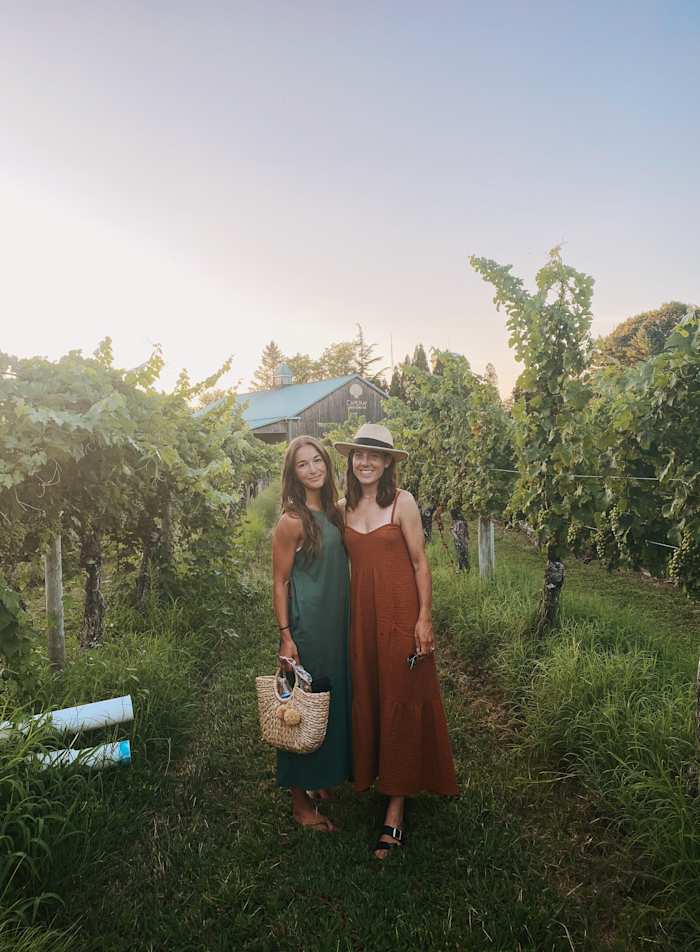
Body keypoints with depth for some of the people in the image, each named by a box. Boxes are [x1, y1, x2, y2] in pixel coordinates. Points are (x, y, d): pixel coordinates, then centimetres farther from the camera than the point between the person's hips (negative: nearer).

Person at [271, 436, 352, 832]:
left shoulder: (335, 511, 6)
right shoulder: (293, 521, -15)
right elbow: (280, 582, -12)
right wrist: (286, 637, -15)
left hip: (338, 624, 8)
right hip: (307, 626, -7)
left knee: (335, 701, 18)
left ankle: (326, 779, 39)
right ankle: (300, 801, 22)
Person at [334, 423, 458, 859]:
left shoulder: (402, 502, -8)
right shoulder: (347, 507, 7)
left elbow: (420, 563, -7)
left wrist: (424, 618, -11)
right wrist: (351, 616, 12)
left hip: (401, 612, -5)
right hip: (362, 613, 5)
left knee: (401, 703, 3)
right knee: (368, 699, 12)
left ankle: (396, 809, 12)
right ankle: (374, 774, 31)